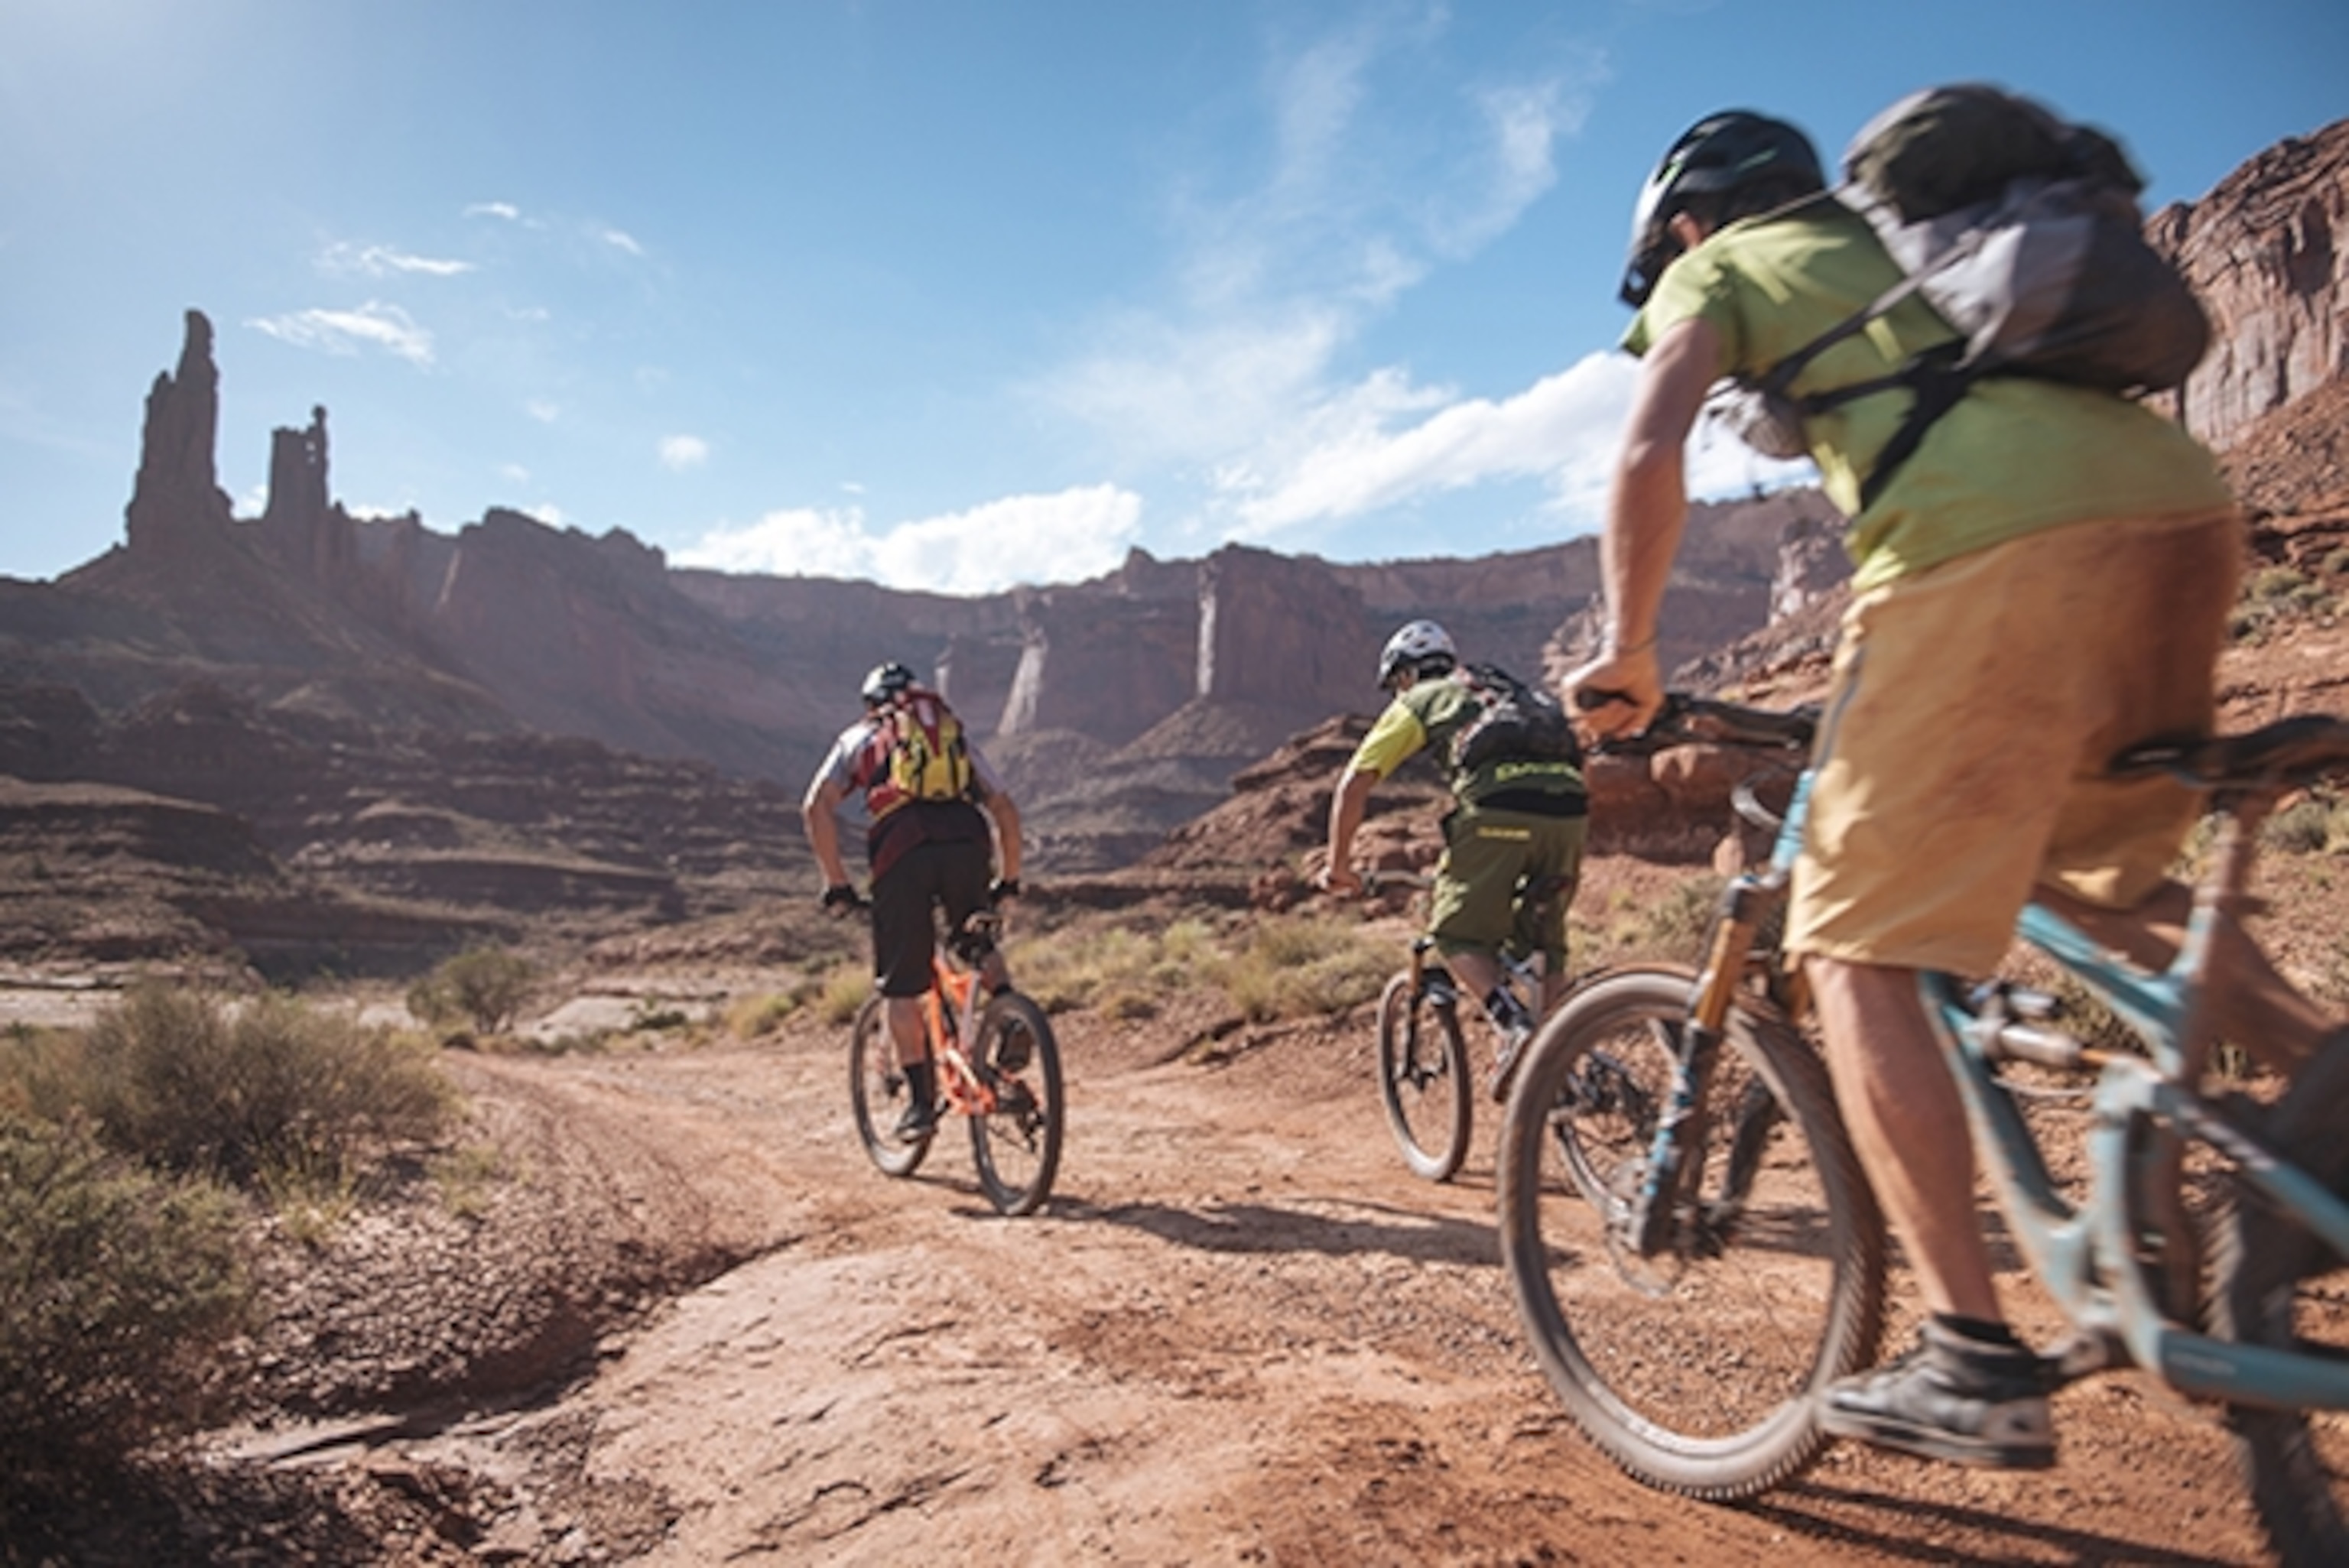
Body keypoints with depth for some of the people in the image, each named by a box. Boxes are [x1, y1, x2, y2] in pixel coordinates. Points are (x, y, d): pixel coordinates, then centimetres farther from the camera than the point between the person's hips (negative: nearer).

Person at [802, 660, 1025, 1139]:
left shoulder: (857, 738, 26)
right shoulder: (954, 735, 32)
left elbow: (816, 808, 9)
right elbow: (1005, 809, 23)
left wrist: (836, 883, 13)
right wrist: (1009, 879, 31)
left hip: (902, 854, -2)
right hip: (966, 843, 2)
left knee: (902, 990, 10)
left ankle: (921, 1102, 11)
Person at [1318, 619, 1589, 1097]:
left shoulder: (1416, 703, 21)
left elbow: (1355, 783, 13)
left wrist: (1339, 864, 22)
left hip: (1499, 812, -5)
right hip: (1569, 809, 5)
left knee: (1459, 935, 8)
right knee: (1545, 941, 20)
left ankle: (1516, 1027, -13)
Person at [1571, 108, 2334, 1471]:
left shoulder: (1717, 269, 19)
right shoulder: (1896, 251, 37)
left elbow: (1650, 459, 0)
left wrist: (1629, 656, 9)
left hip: (2002, 543, -8)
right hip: (2187, 506, 8)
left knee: (1857, 945, -2)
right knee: (2101, 870, 28)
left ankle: (1976, 1361, -4)